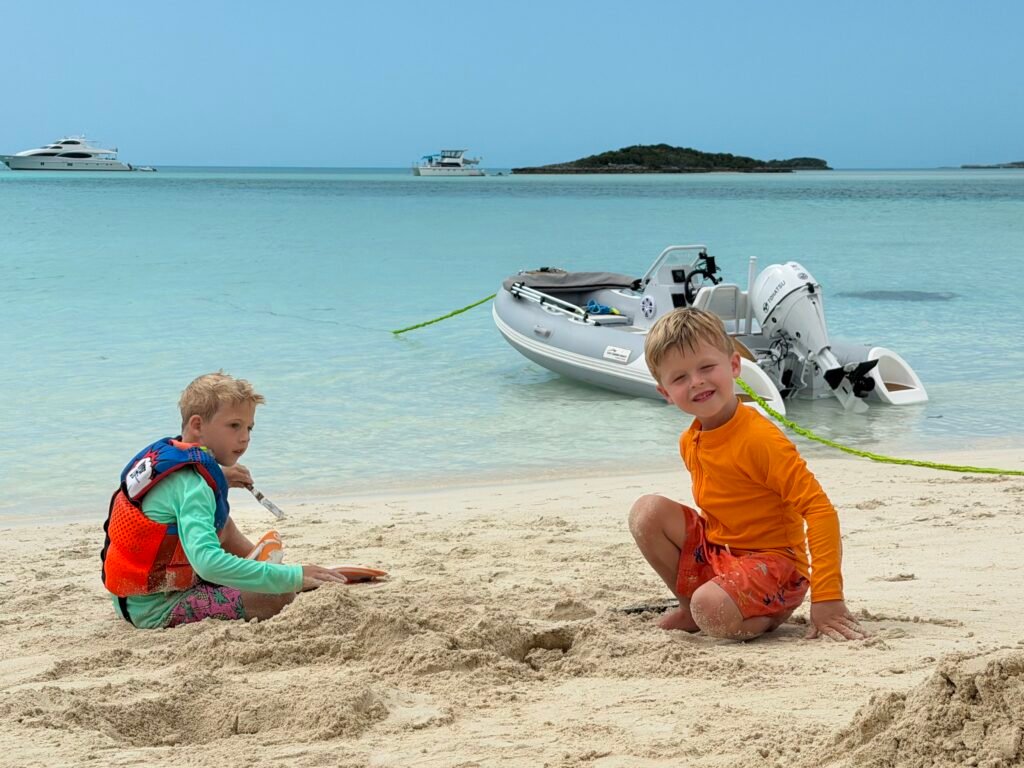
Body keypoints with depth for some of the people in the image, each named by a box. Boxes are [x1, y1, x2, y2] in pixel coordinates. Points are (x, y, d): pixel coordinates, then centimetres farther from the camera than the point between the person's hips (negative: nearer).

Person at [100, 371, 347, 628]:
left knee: (223, 524, 25)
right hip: (158, 611, -10)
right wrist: (292, 577, -39)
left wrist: (218, 481, 10)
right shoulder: (191, 484, -23)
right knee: (280, 597, -23)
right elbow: (208, 562, -39)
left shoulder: (162, 452, 4)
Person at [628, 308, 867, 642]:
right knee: (647, 511, -10)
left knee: (714, 615, -35)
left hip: (772, 561, -8)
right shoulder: (689, 443, 3)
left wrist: (827, 598, -29)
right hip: (714, 552, 8)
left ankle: (768, 615, 0)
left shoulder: (760, 438, -23)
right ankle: (690, 606, 5)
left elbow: (820, 510, -25)